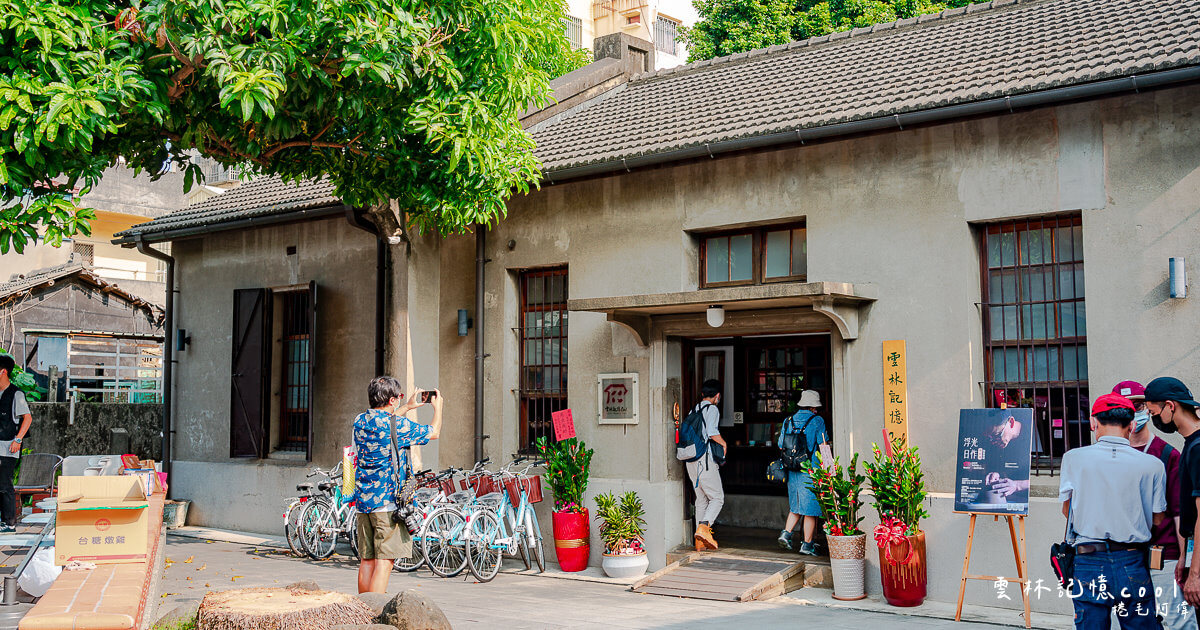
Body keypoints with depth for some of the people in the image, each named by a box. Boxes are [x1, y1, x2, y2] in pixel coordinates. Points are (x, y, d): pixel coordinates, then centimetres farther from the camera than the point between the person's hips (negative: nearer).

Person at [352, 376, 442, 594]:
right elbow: (434, 432, 4)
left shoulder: (360, 421, 8)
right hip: (388, 502, -7)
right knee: (383, 561, -5)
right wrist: (438, 406, 22)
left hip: (362, 500, 7)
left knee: (366, 560, 11)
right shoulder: (399, 425, -11)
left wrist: (408, 407, 38)